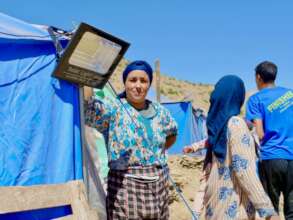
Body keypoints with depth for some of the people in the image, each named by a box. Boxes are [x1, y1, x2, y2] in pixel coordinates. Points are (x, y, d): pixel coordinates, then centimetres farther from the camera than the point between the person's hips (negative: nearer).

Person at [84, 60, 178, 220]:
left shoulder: (159, 111, 7)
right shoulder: (113, 110, -9)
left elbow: (172, 133, 27)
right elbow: (85, 106, -28)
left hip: (159, 185, 5)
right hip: (125, 187, -5)